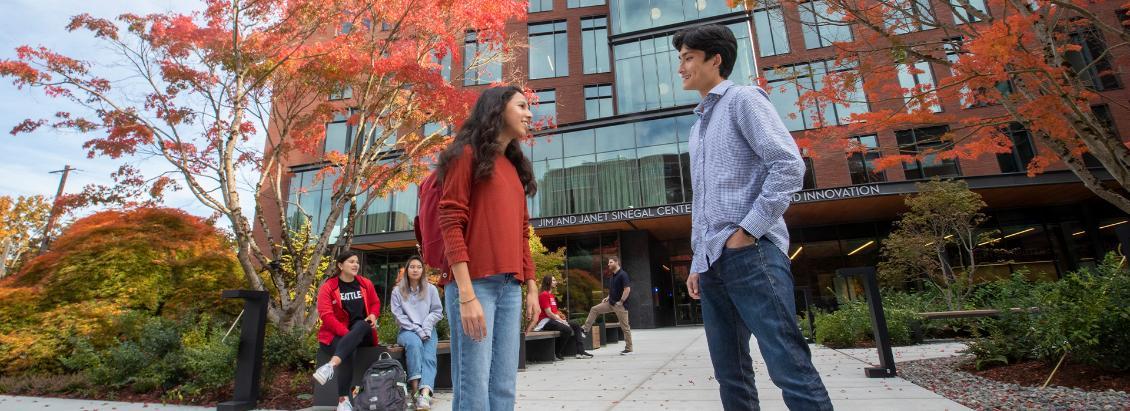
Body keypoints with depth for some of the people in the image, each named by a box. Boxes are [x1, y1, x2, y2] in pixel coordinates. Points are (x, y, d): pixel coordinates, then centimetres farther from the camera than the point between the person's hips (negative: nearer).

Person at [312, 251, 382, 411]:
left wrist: (373, 315, -5)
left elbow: (375, 303, 20)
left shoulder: (365, 284, 8)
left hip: (362, 333, 2)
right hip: (336, 334, -2)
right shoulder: (327, 287, -4)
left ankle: (331, 365, -52)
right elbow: (326, 315, -13)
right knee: (347, 351, -36)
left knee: (361, 325, -35)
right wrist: (347, 333, -24)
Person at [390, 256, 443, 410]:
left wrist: (425, 329, -10)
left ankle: (425, 393, -46)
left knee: (429, 357, -26)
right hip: (407, 330, -1)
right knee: (415, 343, -35)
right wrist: (416, 329, -12)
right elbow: (399, 315, -2)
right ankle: (415, 389, -36)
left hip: (427, 330, 1)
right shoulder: (398, 291, 5)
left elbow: (437, 312, 5)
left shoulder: (431, 289, 7)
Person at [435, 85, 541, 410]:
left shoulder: (515, 168, 22)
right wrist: (466, 294, -17)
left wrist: (531, 287, 12)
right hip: (474, 283, -7)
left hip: (510, 287, 7)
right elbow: (451, 224, -9)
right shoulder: (468, 154, 1)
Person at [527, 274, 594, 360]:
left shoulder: (552, 295, 19)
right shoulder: (544, 295, -11)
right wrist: (561, 321, -14)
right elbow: (548, 313, -17)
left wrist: (562, 319, -2)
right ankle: (558, 353, -14)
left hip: (554, 319, 10)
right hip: (546, 321, -10)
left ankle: (580, 352, -3)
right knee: (568, 329, -28)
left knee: (576, 326, 2)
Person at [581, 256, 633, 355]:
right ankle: (585, 329, 10)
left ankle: (629, 349, 10)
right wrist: (608, 297, 12)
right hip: (611, 303, 9)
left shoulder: (622, 274, -15)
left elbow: (627, 289, -23)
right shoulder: (613, 275, 12)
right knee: (594, 309, 4)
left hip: (620, 305, -9)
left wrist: (621, 301, -20)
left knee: (625, 327, 0)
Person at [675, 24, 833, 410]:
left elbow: (788, 165, -10)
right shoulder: (697, 127, 26)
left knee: (789, 367, -8)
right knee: (730, 374, 10)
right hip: (713, 264, 8)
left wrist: (748, 230, -14)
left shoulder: (743, 99, 4)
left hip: (751, 255, -8)